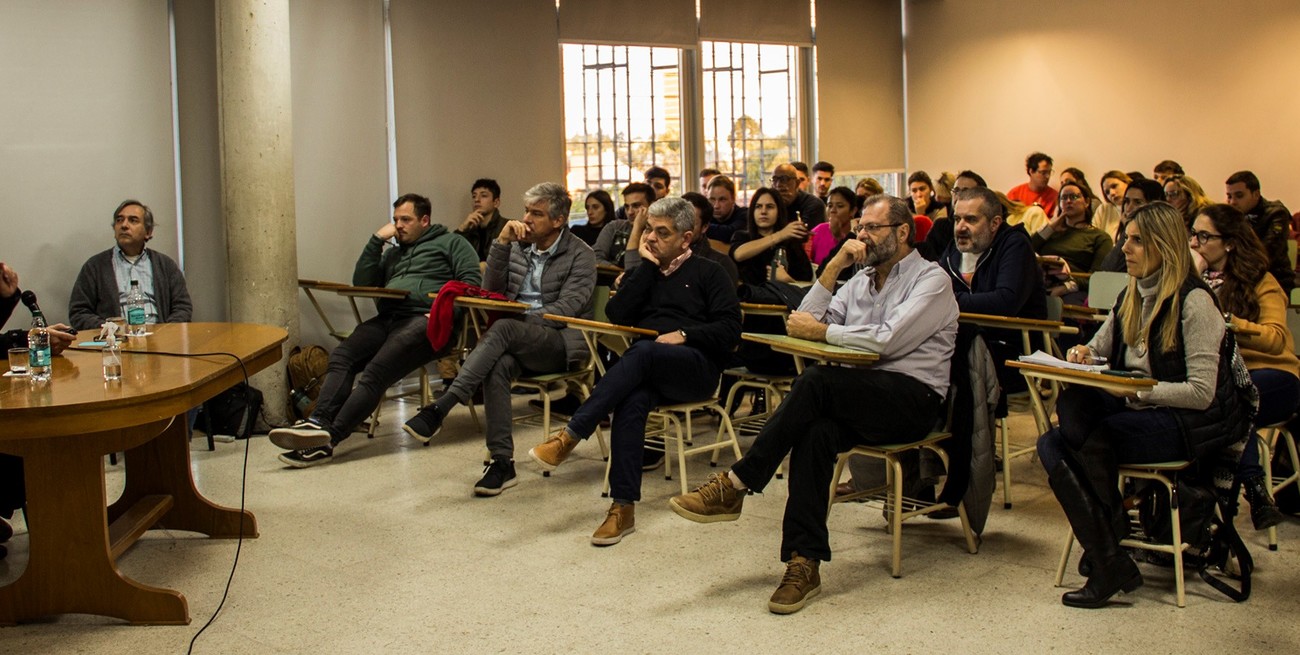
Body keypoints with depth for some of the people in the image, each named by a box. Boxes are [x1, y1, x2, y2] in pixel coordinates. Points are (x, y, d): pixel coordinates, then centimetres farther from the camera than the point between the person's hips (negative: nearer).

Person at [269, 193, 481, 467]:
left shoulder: (451, 242, 16)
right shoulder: (392, 253, 34)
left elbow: (472, 282, 3)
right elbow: (362, 283, 22)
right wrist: (376, 241, 15)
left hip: (424, 319, -6)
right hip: (388, 318, 6)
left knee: (375, 372, -28)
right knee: (341, 357, -23)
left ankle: (327, 439, -38)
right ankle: (318, 423, -39)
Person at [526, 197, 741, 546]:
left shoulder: (707, 273, 13)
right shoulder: (642, 272, 24)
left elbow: (730, 330, 2)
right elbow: (617, 315, 5)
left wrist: (684, 335, -11)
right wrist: (646, 266, 4)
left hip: (697, 368, -3)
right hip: (649, 373, 3)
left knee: (642, 352, -36)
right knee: (632, 402, -34)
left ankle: (570, 435, -39)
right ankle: (623, 506, -38)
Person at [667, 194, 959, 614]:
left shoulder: (931, 279, 1)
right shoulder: (860, 281, 23)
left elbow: (889, 340, -14)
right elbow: (803, 324, 12)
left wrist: (821, 331, -6)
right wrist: (834, 268, 5)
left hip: (914, 397, -5)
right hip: (860, 400, 5)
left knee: (816, 382, -31)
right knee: (816, 430, -30)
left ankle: (735, 486, -25)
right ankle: (804, 563, -33)